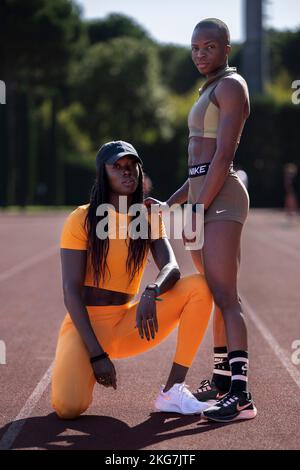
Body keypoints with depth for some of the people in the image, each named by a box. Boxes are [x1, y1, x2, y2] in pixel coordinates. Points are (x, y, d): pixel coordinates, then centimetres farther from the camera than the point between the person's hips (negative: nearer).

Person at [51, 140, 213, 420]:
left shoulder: (149, 218, 5)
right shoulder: (82, 220, -8)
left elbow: (171, 268, -11)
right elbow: (71, 291, -13)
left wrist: (151, 293, -35)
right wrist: (96, 354, -22)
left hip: (125, 325, 4)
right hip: (84, 325, -4)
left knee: (199, 287, -15)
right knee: (68, 408, -30)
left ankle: (172, 391, -16)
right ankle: (73, 370, 9)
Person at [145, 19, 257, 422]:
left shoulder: (231, 86, -6)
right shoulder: (210, 92, 24)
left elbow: (224, 156, -16)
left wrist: (198, 209, -17)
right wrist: (170, 204, 17)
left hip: (221, 199, -10)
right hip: (201, 195, 10)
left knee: (224, 296, -16)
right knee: (215, 294, 14)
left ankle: (241, 395, -21)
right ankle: (222, 379, 23)